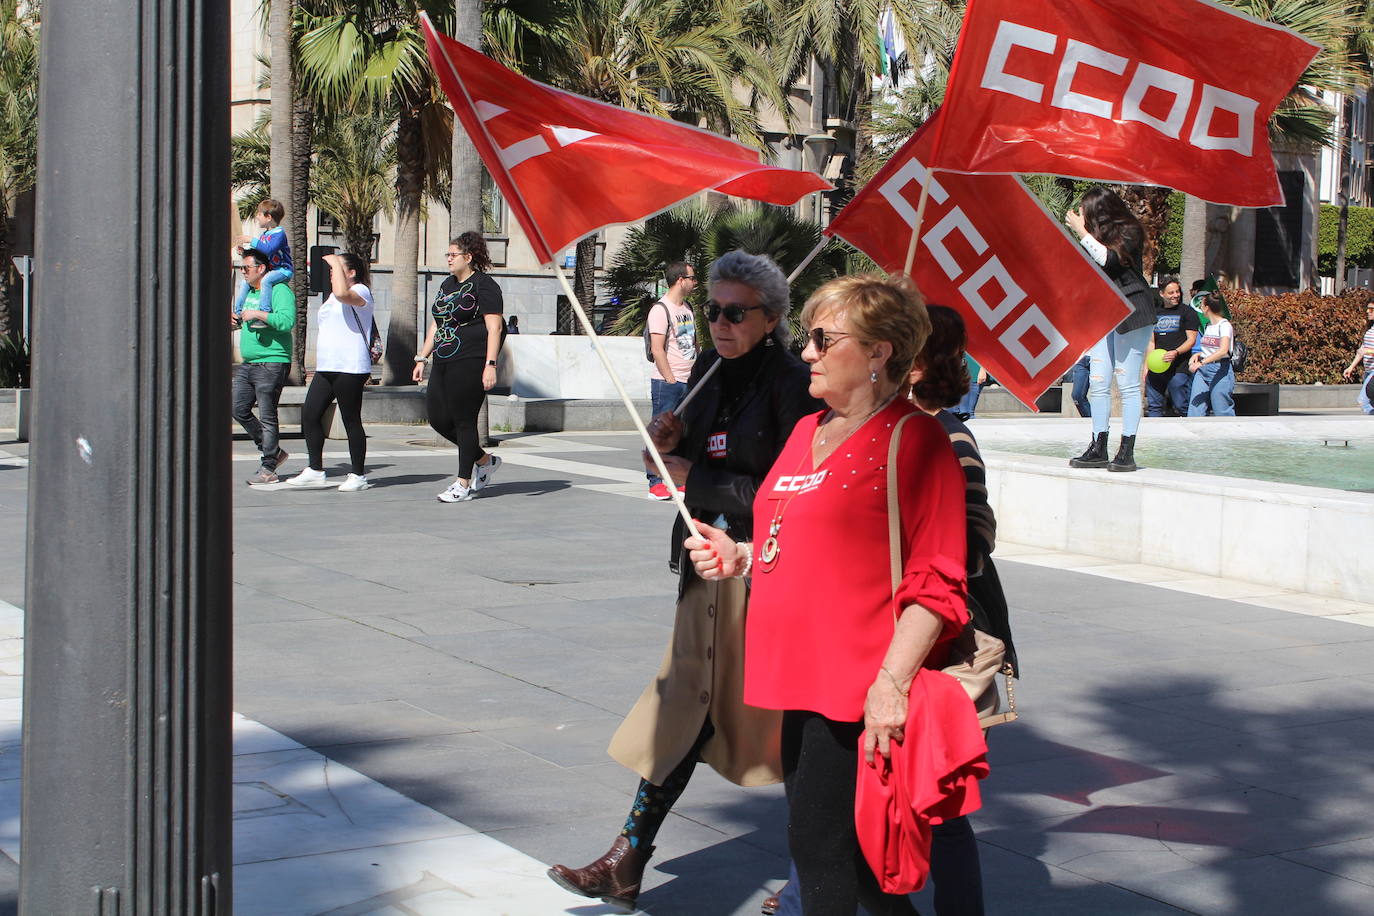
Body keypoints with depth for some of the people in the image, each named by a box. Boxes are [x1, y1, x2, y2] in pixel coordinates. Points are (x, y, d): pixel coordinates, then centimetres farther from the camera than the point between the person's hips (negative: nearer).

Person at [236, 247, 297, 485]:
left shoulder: (280, 290, -11)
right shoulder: (250, 292, 17)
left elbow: (287, 320, -25)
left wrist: (258, 314, -22)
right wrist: (237, 318, 13)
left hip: (272, 364, -9)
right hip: (248, 364, 9)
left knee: (267, 416, -6)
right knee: (239, 410, 6)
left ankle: (268, 469, 1)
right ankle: (274, 452, 19)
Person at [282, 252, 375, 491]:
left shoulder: (360, 292, -6)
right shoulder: (332, 297, 23)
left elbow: (342, 293, -31)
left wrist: (336, 262, -18)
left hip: (350, 369, -9)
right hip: (326, 368, 9)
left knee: (351, 420, -3)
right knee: (309, 414, 2)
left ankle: (358, 476, 6)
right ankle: (315, 471, 9)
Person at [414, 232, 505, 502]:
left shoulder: (483, 285, -7)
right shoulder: (447, 285, 19)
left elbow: (494, 327, -13)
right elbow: (436, 325, 25)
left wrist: (490, 365, -21)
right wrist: (422, 358, 20)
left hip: (470, 364, -9)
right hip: (444, 363, 9)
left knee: (464, 421, -5)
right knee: (438, 418, 6)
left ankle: (463, 484, 3)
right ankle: (485, 460, 23)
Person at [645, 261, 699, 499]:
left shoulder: (688, 308, 16)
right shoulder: (660, 310, -10)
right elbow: (657, 350, -15)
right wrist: (671, 381, -17)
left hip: (689, 383, 8)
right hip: (667, 384, -8)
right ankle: (655, 483, -4)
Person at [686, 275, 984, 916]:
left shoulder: (914, 439, -10)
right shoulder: (808, 431, 15)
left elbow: (935, 583, -15)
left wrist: (892, 682, -22)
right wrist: (741, 556, 9)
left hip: (859, 688, -9)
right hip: (802, 675, 9)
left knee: (818, 842, -5)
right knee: (834, 844, 15)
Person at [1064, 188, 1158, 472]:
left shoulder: (1128, 232, -3)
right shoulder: (1099, 236, 17)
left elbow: (1109, 259, -19)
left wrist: (1081, 230, -14)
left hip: (1129, 312, -7)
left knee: (1127, 383, -7)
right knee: (1097, 383, 1)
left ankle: (1127, 451, -5)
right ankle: (1099, 449, 4)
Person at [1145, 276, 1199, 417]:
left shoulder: (1187, 312, 3)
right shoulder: (1155, 313, 18)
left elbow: (1191, 340, -2)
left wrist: (1176, 352, -20)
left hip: (1179, 369, -5)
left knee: (1181, 408, -7)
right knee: (1154, 407, 4)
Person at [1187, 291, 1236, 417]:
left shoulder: (1224, 325, -10)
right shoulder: (1208, 326, 16)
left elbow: (1223, 351, -25)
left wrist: (1202, 362, -34)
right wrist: (1198, 355, 6)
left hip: (1220, 370, -8)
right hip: (1202, 370, 8)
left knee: (1221, 411, -6)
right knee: (1195, 412, -3)